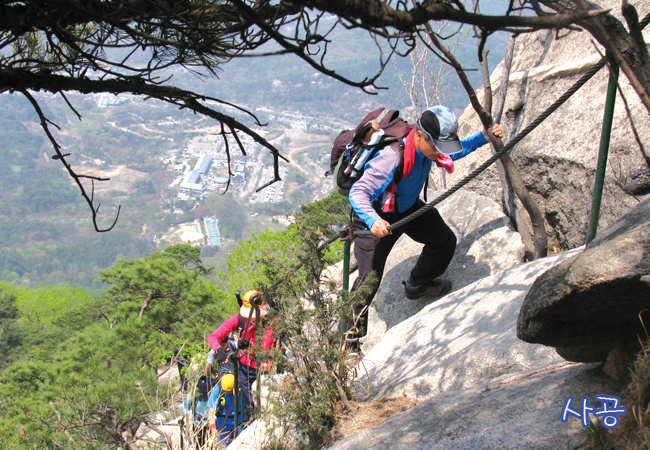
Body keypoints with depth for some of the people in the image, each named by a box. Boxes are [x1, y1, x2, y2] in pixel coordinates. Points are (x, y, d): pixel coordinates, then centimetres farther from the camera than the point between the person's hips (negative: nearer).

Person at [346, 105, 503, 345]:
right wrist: (373, 221, -57)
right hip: (377, 216, -8)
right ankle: (351, 338, 7)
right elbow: (357, 192, -40)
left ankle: (417, 285, 39)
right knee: (370, 277, -11)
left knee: (445, 241, 11)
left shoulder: (427, 146, -16)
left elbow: (454, 151, 9)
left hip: (409, 208, 8)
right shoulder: (393, 157, -40)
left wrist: (484, 137, -5)